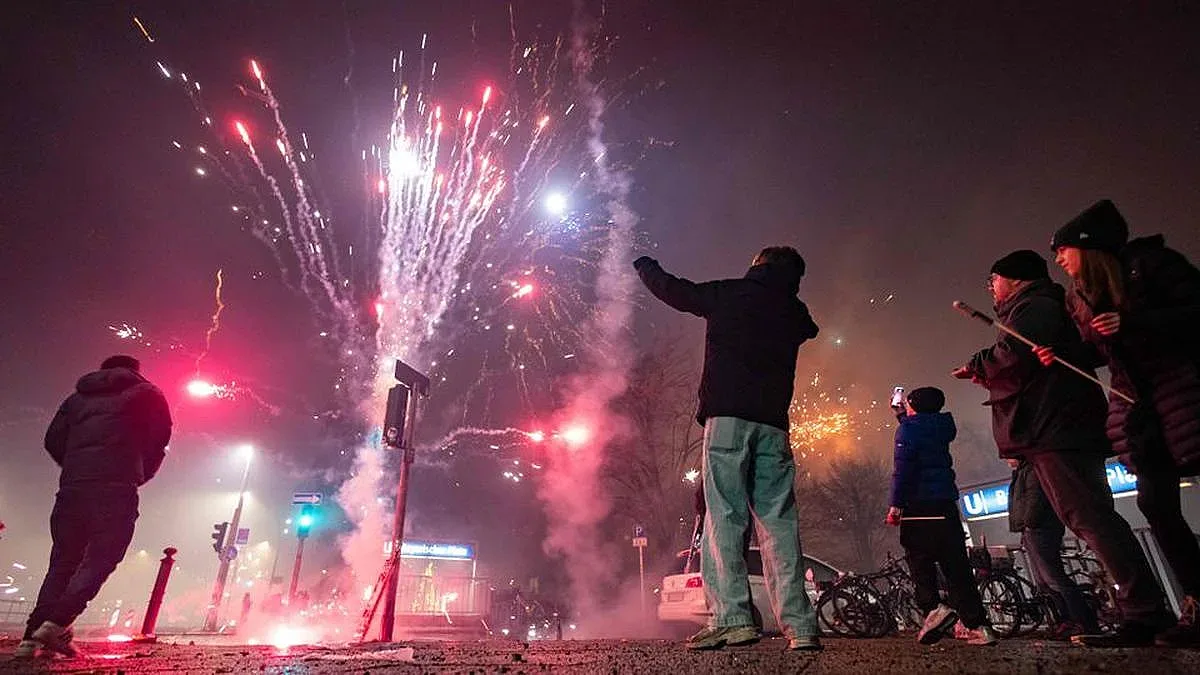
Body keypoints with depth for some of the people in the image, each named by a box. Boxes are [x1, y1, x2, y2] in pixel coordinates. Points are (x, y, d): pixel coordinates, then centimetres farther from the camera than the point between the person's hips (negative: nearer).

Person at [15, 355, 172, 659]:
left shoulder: (78, 397, 25)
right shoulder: (145, 394, 13)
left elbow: (53, 440, 16)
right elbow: (160, 437, 3)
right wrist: (141, 474, 17)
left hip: (72, 486, 5)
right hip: (115, 487, -5)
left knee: (63, 561, 9)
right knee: (100, 558, -5)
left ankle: (32, 636, 0)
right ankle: (57, 623, -20)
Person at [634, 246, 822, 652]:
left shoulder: (729, 294, 7)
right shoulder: (795, 313, 18)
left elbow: (672, 290, 16)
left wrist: (645, 265, 37)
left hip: (727, 417, -4)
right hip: (773, 425, 4)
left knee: (725, 516, -7)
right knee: (779, 520, 2)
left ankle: (732, 617, -14)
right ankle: (799, 626, -1)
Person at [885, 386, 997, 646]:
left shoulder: (908, 429, -4)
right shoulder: (942, 428, 14)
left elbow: (903, 467, -15)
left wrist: (895, 504, -16)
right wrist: (902, 414, 45)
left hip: (918, 505, -6)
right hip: (946, 505, 6)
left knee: (920, 561, 0)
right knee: (956, 566, 7)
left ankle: (934, 608, -16)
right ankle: (978, 626, 5)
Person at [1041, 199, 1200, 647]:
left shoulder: (1149, 262, -7)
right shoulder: (1079, 298, 11)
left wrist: (1131, 322, -24)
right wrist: (1060, 357, -2)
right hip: (1134, 407, 6)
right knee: (1156, 502, 2)